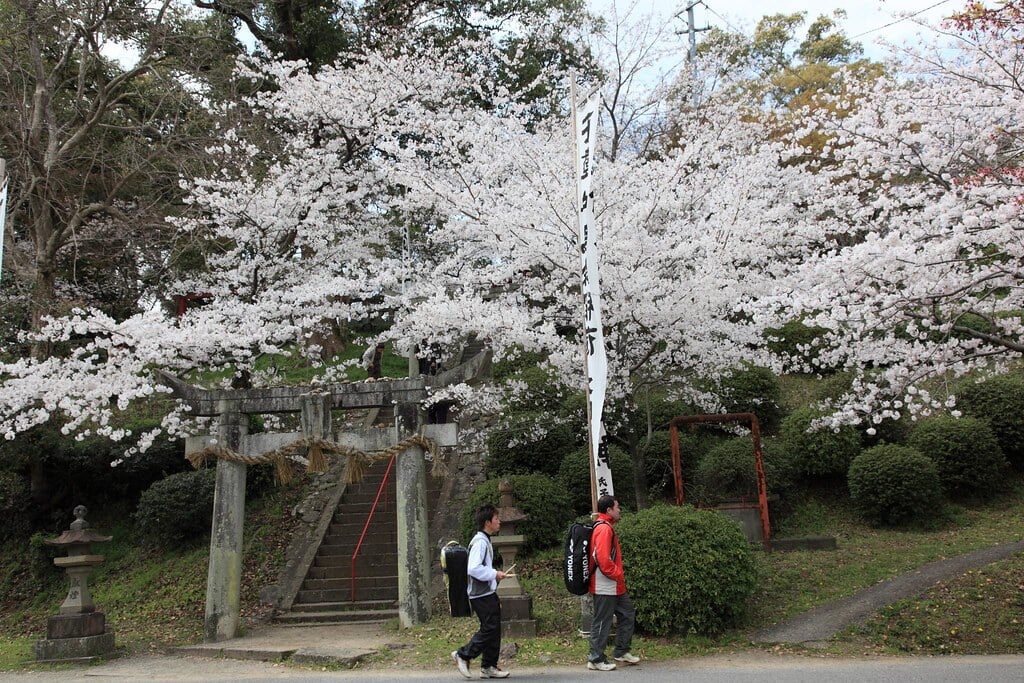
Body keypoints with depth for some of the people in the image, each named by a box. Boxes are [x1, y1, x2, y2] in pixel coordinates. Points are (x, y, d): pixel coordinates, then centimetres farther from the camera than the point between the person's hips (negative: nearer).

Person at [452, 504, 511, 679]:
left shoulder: (485, 541, 16)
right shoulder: (480, 542, -17)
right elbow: (473, 568, -27)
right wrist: (495, 574, -19)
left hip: (488, 594, 10)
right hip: (482, 595, -10)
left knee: (494, 629, 10)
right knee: (489, 629, -8)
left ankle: (489, 667, 15)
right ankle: (463, 655, 3)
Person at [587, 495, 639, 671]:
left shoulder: (606, 527, 15)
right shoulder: (604, 529, -19)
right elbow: (603, 560, -26)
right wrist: (619, 575, -14)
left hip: (615, 586, 11)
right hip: (605, 587, -11)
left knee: (628, 614, 17)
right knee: (602, 622, -1)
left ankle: (621, 652, 27)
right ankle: (596, 660, 8)